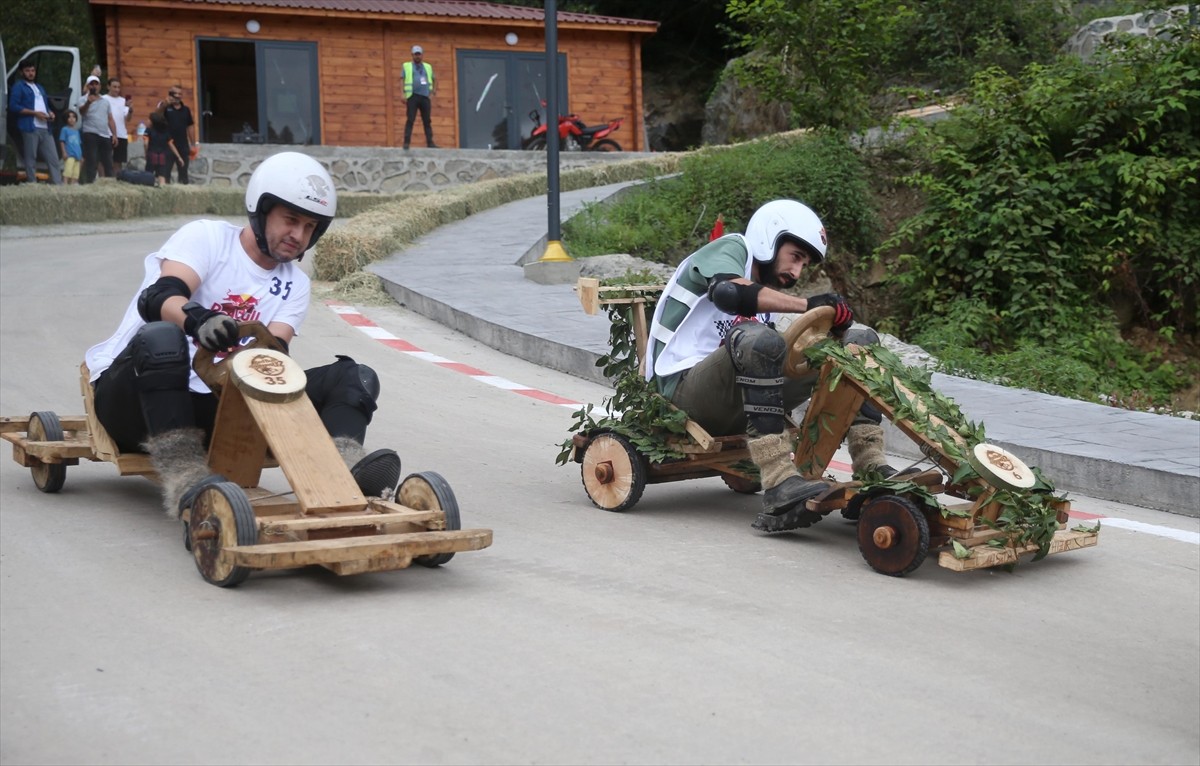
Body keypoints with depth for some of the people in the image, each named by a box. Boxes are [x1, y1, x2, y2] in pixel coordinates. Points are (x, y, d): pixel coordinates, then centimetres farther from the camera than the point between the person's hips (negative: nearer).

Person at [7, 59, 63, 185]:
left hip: (45, 128, 7)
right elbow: (13, 107, -8)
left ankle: (58, 185, -3)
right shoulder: (18, 86, 2)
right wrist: (35, 113, -13)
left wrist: (50, 113, 7)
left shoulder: (40, 88, 27)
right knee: (30, 159, -6)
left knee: (53, 158, 0)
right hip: (30, 128, -7)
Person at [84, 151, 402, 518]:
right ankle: (183, 476, -45)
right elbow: (159, 298, -21)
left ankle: (342, 463, -42)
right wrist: (199, 321, -44)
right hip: (133, 396, -4)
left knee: (355, 377, -10)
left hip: (216, 405, 5)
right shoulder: (207, 237, -1)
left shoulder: (294, 285, 15)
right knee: (161, 337, -40)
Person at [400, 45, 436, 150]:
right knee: (410, 120, -8)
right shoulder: (406, 66, 11)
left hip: (425, 97, 3)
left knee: (427, 121, 1)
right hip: (412, 96, -3)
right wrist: (403, 95, -6)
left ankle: (430, 142, 1)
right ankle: (406, 142, -9)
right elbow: (402, 80, 5)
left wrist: (431, 95, 9)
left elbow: (432, 81, 21)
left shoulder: (428, 67, 19)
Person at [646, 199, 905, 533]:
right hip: (687, 389, -8)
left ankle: (871, 469, -11)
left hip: (737, 403, 8)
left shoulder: (767, 293, 24)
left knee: (859, 337, 1)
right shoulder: (731, 248, 1)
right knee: (757, 339, -39)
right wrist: (808, 305, -26)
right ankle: (779, 487, -44)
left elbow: (777, 357, 12)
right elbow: (729, 291, -24)